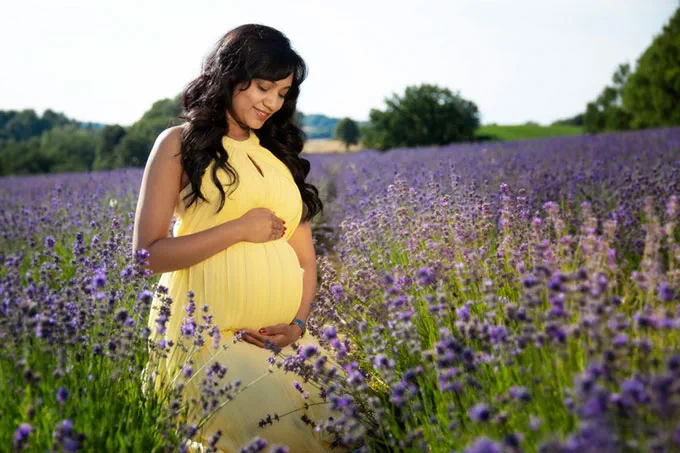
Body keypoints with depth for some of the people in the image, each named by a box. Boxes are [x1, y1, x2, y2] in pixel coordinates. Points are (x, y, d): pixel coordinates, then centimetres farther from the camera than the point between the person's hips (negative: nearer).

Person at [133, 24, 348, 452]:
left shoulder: (281, 153, 20)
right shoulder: (180, 143, 4)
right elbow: (148, 254, -3)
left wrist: (299, 323, -1)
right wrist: (239, 229, -9)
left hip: (283, 339, 5)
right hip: (210, 334, -5)